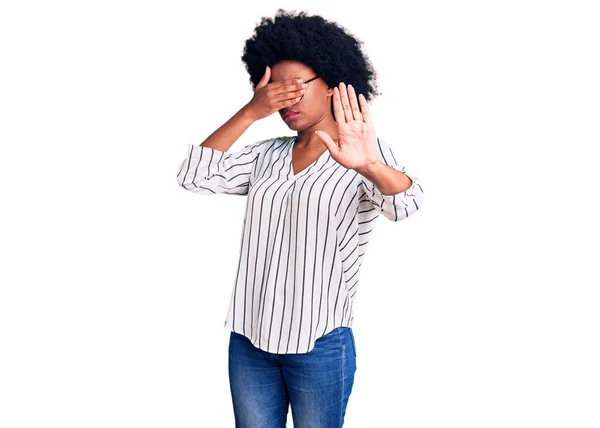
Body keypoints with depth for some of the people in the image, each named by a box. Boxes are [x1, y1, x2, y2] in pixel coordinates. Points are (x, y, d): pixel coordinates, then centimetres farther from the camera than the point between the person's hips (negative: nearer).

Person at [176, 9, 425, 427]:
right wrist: (249, 113, -10)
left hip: (320, 345, -4)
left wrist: (368, 166, -48)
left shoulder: (370, 153, -7)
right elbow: (196, 176, -2)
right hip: (248, 339, 4)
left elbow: (406, 201, -26)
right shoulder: (267, 155, 8)